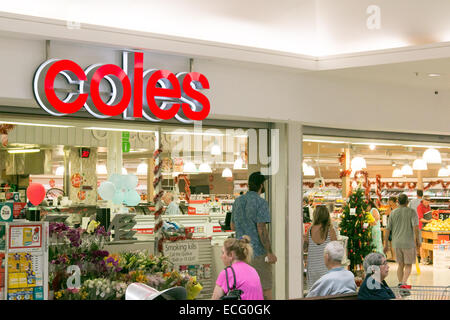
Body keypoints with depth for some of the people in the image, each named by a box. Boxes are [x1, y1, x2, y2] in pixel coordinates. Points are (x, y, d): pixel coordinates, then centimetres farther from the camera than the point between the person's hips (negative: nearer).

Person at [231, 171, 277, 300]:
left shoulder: (238, 201, 9)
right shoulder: (261, 203, -12)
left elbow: (233, 227, 17)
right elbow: (261, 230, -19)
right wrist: (270, 253, -15)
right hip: (258, 252, -7)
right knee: (265, 290, -2)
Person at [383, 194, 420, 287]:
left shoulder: (393, 213, 5)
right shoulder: (412, 212, -5)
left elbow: (387, 229, 3)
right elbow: (415, 227, -19)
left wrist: (385, 244, 6)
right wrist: (417, 240, -10)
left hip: (397, 243, 3)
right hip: (408, 243, -3)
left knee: (400, 265, 17)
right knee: (408, 265, 5)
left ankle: (400, 283, 5)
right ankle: (404, 283, -15)